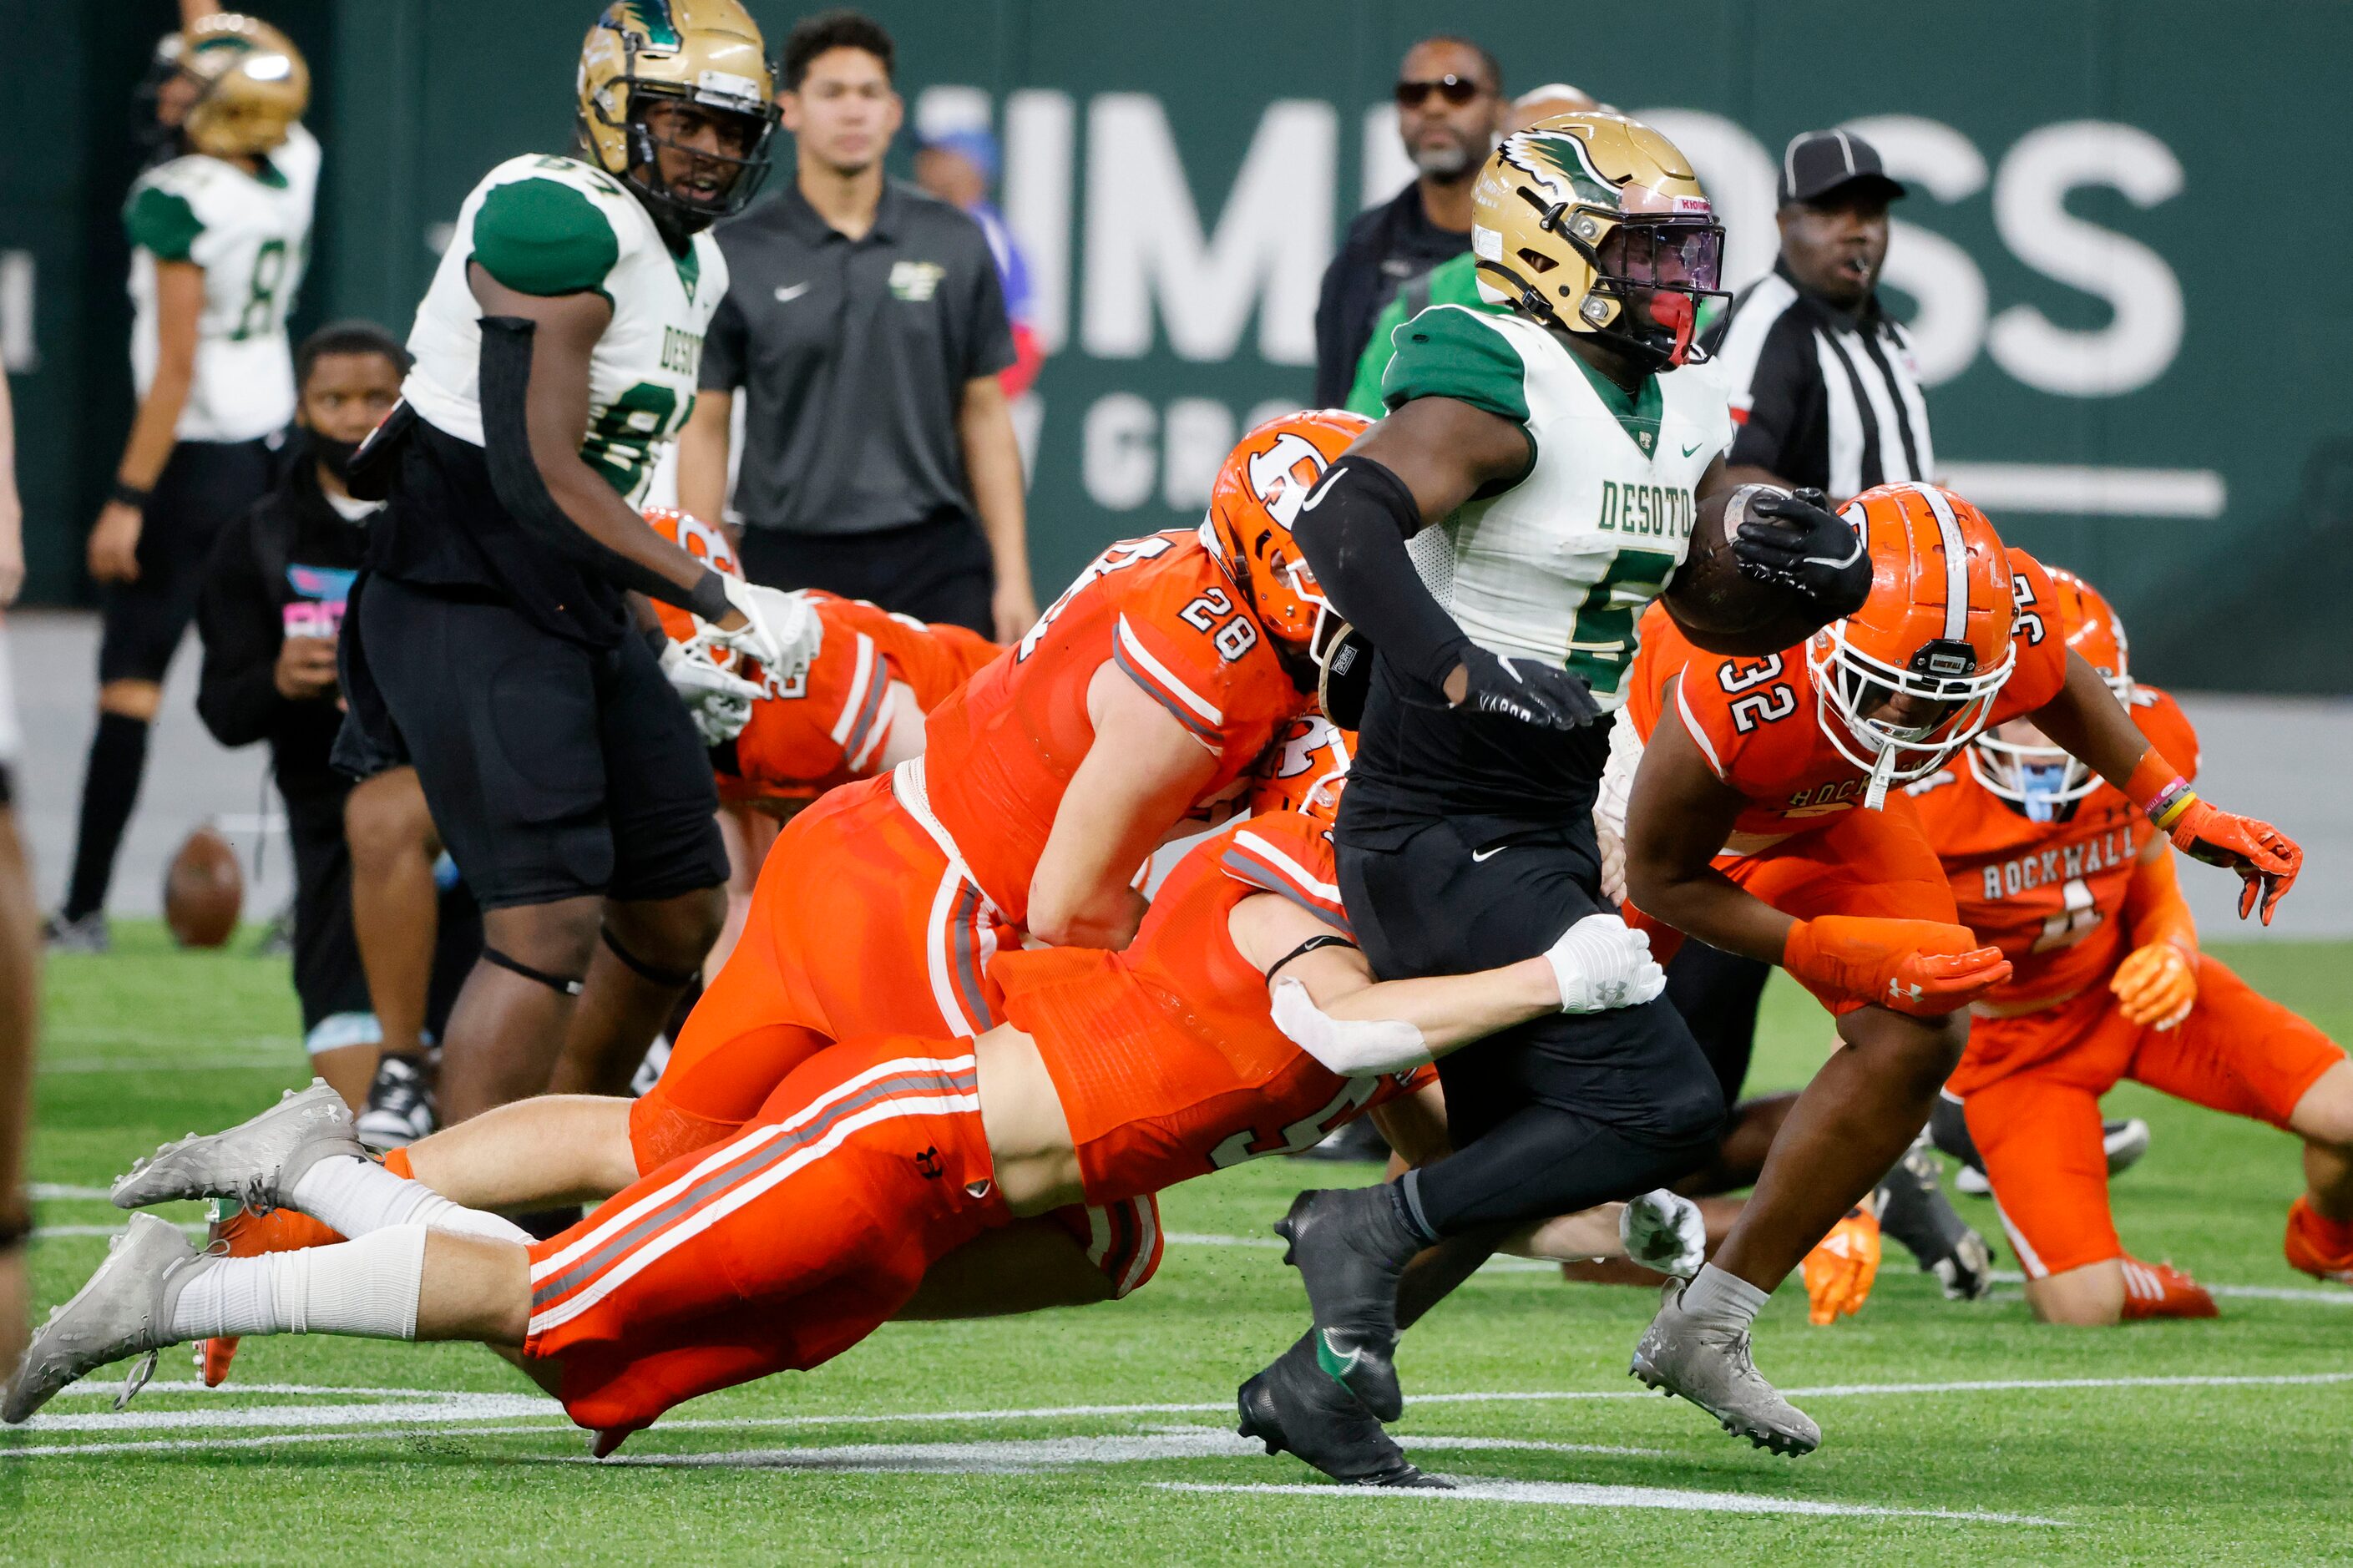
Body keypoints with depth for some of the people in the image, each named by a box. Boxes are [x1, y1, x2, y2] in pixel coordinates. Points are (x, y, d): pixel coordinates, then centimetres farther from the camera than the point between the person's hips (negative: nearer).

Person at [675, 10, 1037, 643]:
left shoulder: (954, 246, 9)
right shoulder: (738, 257, 2)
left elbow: (984, 416, 10)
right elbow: (704, 428, 4)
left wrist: (1012, 577, 4)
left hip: (936, 565, 1)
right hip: (791, 566, -1)